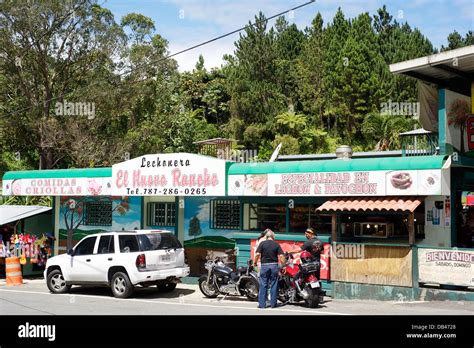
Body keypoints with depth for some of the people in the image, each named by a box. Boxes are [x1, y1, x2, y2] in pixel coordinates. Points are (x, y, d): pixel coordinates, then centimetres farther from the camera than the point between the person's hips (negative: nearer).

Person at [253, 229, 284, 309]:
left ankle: (262, 304, 3)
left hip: (264, 265, -1)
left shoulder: (262, 243, -2)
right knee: (274, 285, 7)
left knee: (263, 285, 3)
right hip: (274, 265, 1)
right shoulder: (276, 244, 1)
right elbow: (281, 256, -5)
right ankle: (273, 303, 10)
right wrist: (283, 265, 2)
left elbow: (257, 254, -9)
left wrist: (255, 262, 5)